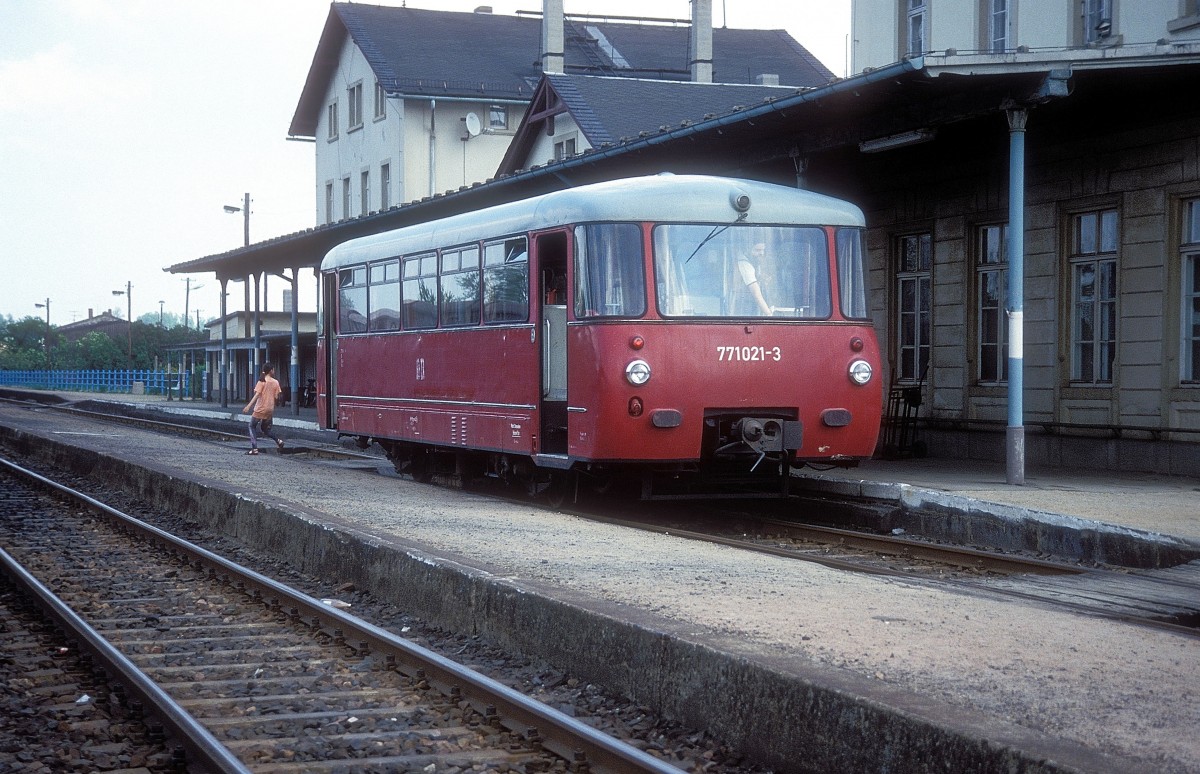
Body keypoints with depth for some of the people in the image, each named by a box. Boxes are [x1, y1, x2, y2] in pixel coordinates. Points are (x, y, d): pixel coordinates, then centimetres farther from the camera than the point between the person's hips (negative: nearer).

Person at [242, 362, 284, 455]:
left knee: (252, 426, 7)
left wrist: (248, 406, -18)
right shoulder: (275, 382, 3)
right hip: (270, 409, 5)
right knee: (265, 428, 22)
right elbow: (276, 397, 2)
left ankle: (254, 448, -5)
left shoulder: (262, 381, -7)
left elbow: (257, 395, -16)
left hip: (260, 409, -5)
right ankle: (278, 441, 4)